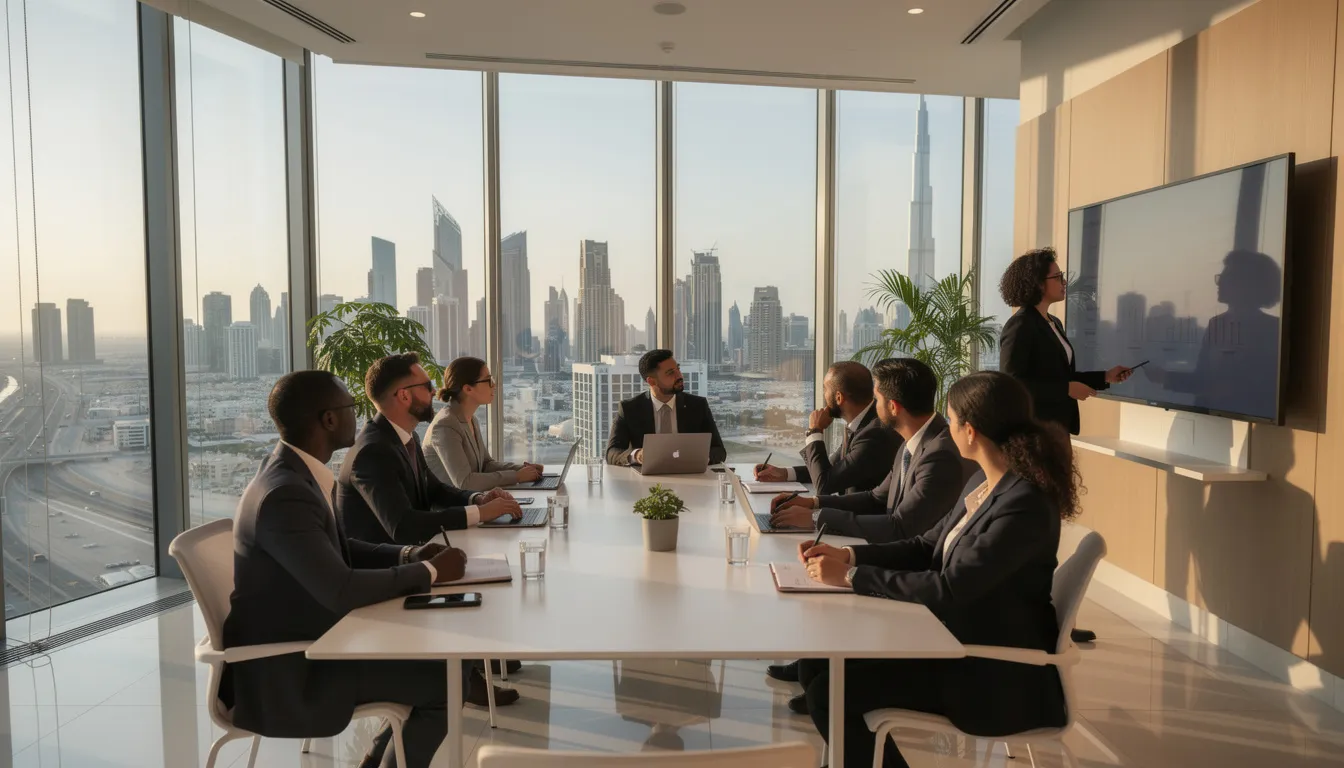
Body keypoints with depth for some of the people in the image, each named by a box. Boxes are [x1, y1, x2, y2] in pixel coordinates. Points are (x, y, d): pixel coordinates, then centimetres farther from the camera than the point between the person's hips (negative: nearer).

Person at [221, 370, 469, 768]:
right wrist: (429, 571, -19)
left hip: (306, 640, 9)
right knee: (445, 683, -11)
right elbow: (342, 591, -32)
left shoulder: (293, 472, 2)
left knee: (436, 658, 12)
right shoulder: (285, 495, -28)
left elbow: (338, 548, 14)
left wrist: (410, 555, -1)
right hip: (284, 667, -9)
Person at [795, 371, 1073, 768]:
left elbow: (949, 589, -28)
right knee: (819, 663, 3)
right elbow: (927, 547, 10)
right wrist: (849, 554, -2)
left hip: (996, 677, -9)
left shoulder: (1025, 505, -25)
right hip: (959, 641, 9)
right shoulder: (984, 481, 4)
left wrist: (852, 576, -21)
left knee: (828, 692, -13)